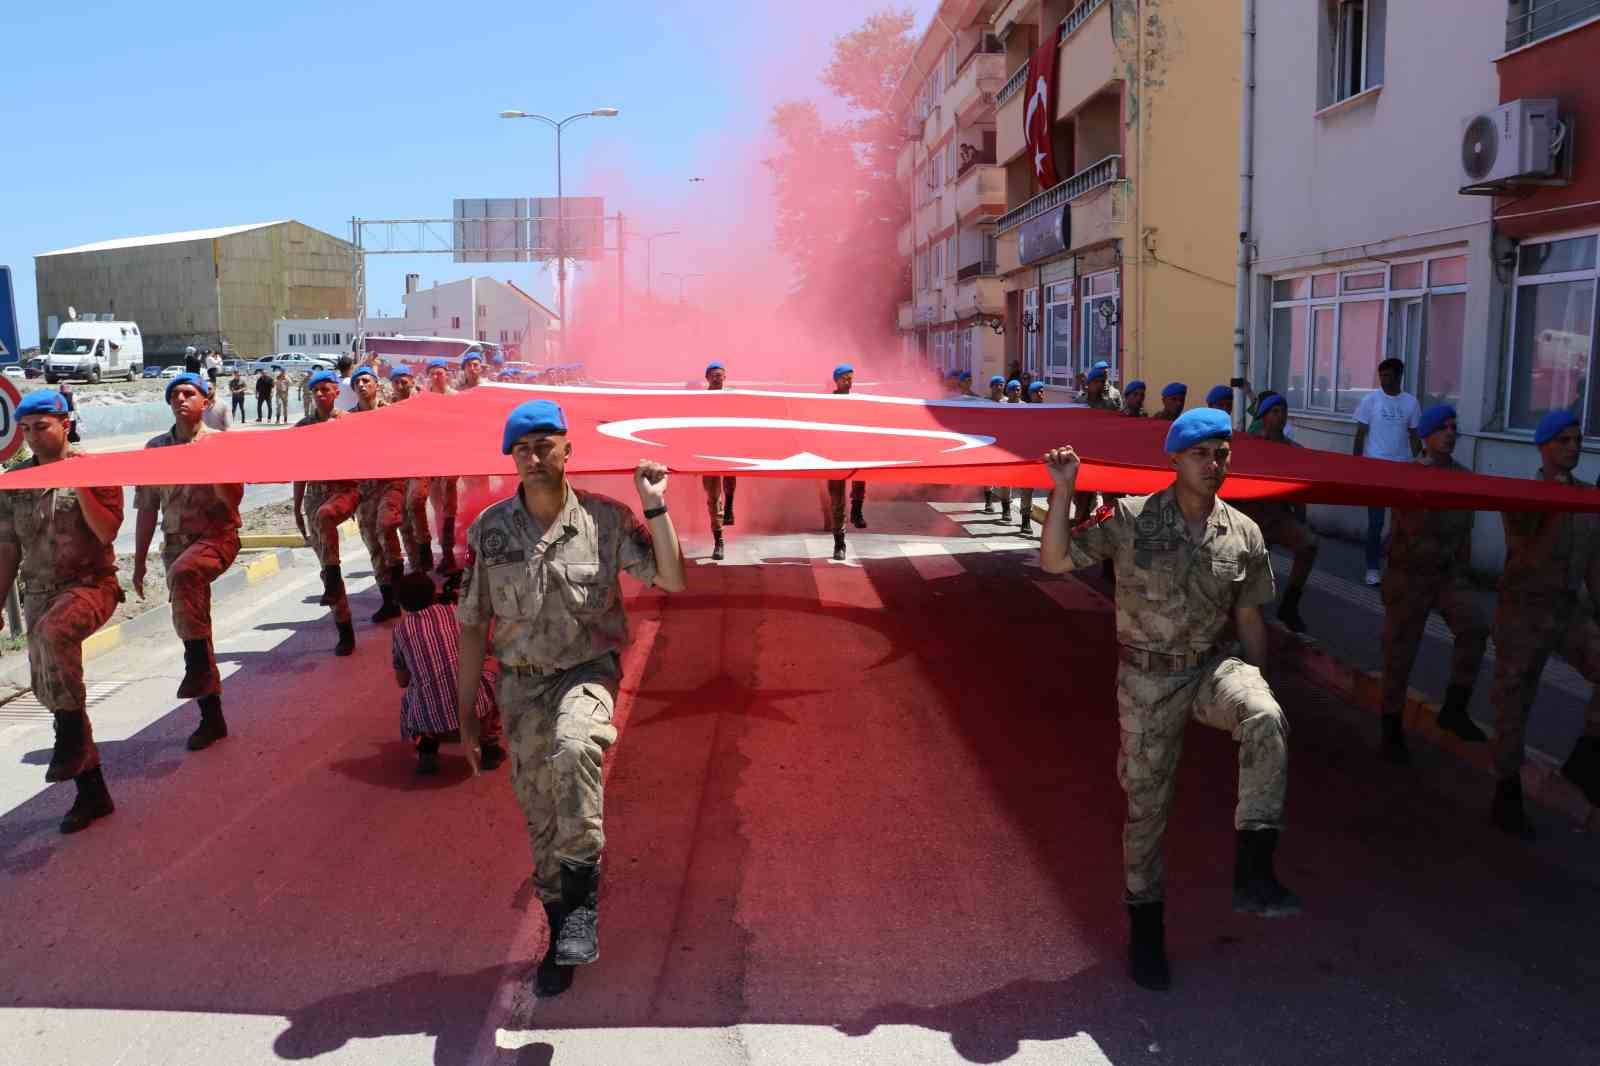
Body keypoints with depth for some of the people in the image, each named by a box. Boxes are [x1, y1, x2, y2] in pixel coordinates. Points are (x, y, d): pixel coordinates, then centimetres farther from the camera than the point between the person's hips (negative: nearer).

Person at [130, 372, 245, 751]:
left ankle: (198, 662, -27)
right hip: (175, 544, 5)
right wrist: (139, 561, 11)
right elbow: (146, 509, 11)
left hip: (216, 538, -5)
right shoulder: (155, 448, 9)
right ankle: (211, 717, 15)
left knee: (183, 573, -38)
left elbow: (233, 498, -11)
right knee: (191, 625, 6)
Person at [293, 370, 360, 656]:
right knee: (325, 564, 1)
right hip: (315, 495, 4)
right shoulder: (303, 427, 8)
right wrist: (297, 509, 11)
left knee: (324, 515, -40)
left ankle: (332, 583, -30)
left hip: (345, 490, -4)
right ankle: (344, 628, 8)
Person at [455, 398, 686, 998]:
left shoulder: (604, 519, -5)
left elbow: (672, 580, -8)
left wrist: (654, 507, -16)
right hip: (522, 683, 3)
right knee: (540, 818, 8)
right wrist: (466, 715, 5)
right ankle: (561, 939, 28)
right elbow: (472, 625, 5)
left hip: (588, 671, -2)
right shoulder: (489, 529, -1)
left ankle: (582, 895, -20)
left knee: (574, 747, -36)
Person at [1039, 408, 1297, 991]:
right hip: (1148, 679, -2)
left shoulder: (1243, 534, 0)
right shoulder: (1130, 519, -9)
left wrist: (1257, 690, 10)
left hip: (1215, 667, 2)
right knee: (1146, 802, 7)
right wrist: (1063, 490, -23)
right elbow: (1054, 559, -13)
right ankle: (1145, 924, 27)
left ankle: (1252, 869, -24)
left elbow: (1248, 619, 9)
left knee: (1267, 721, -31)